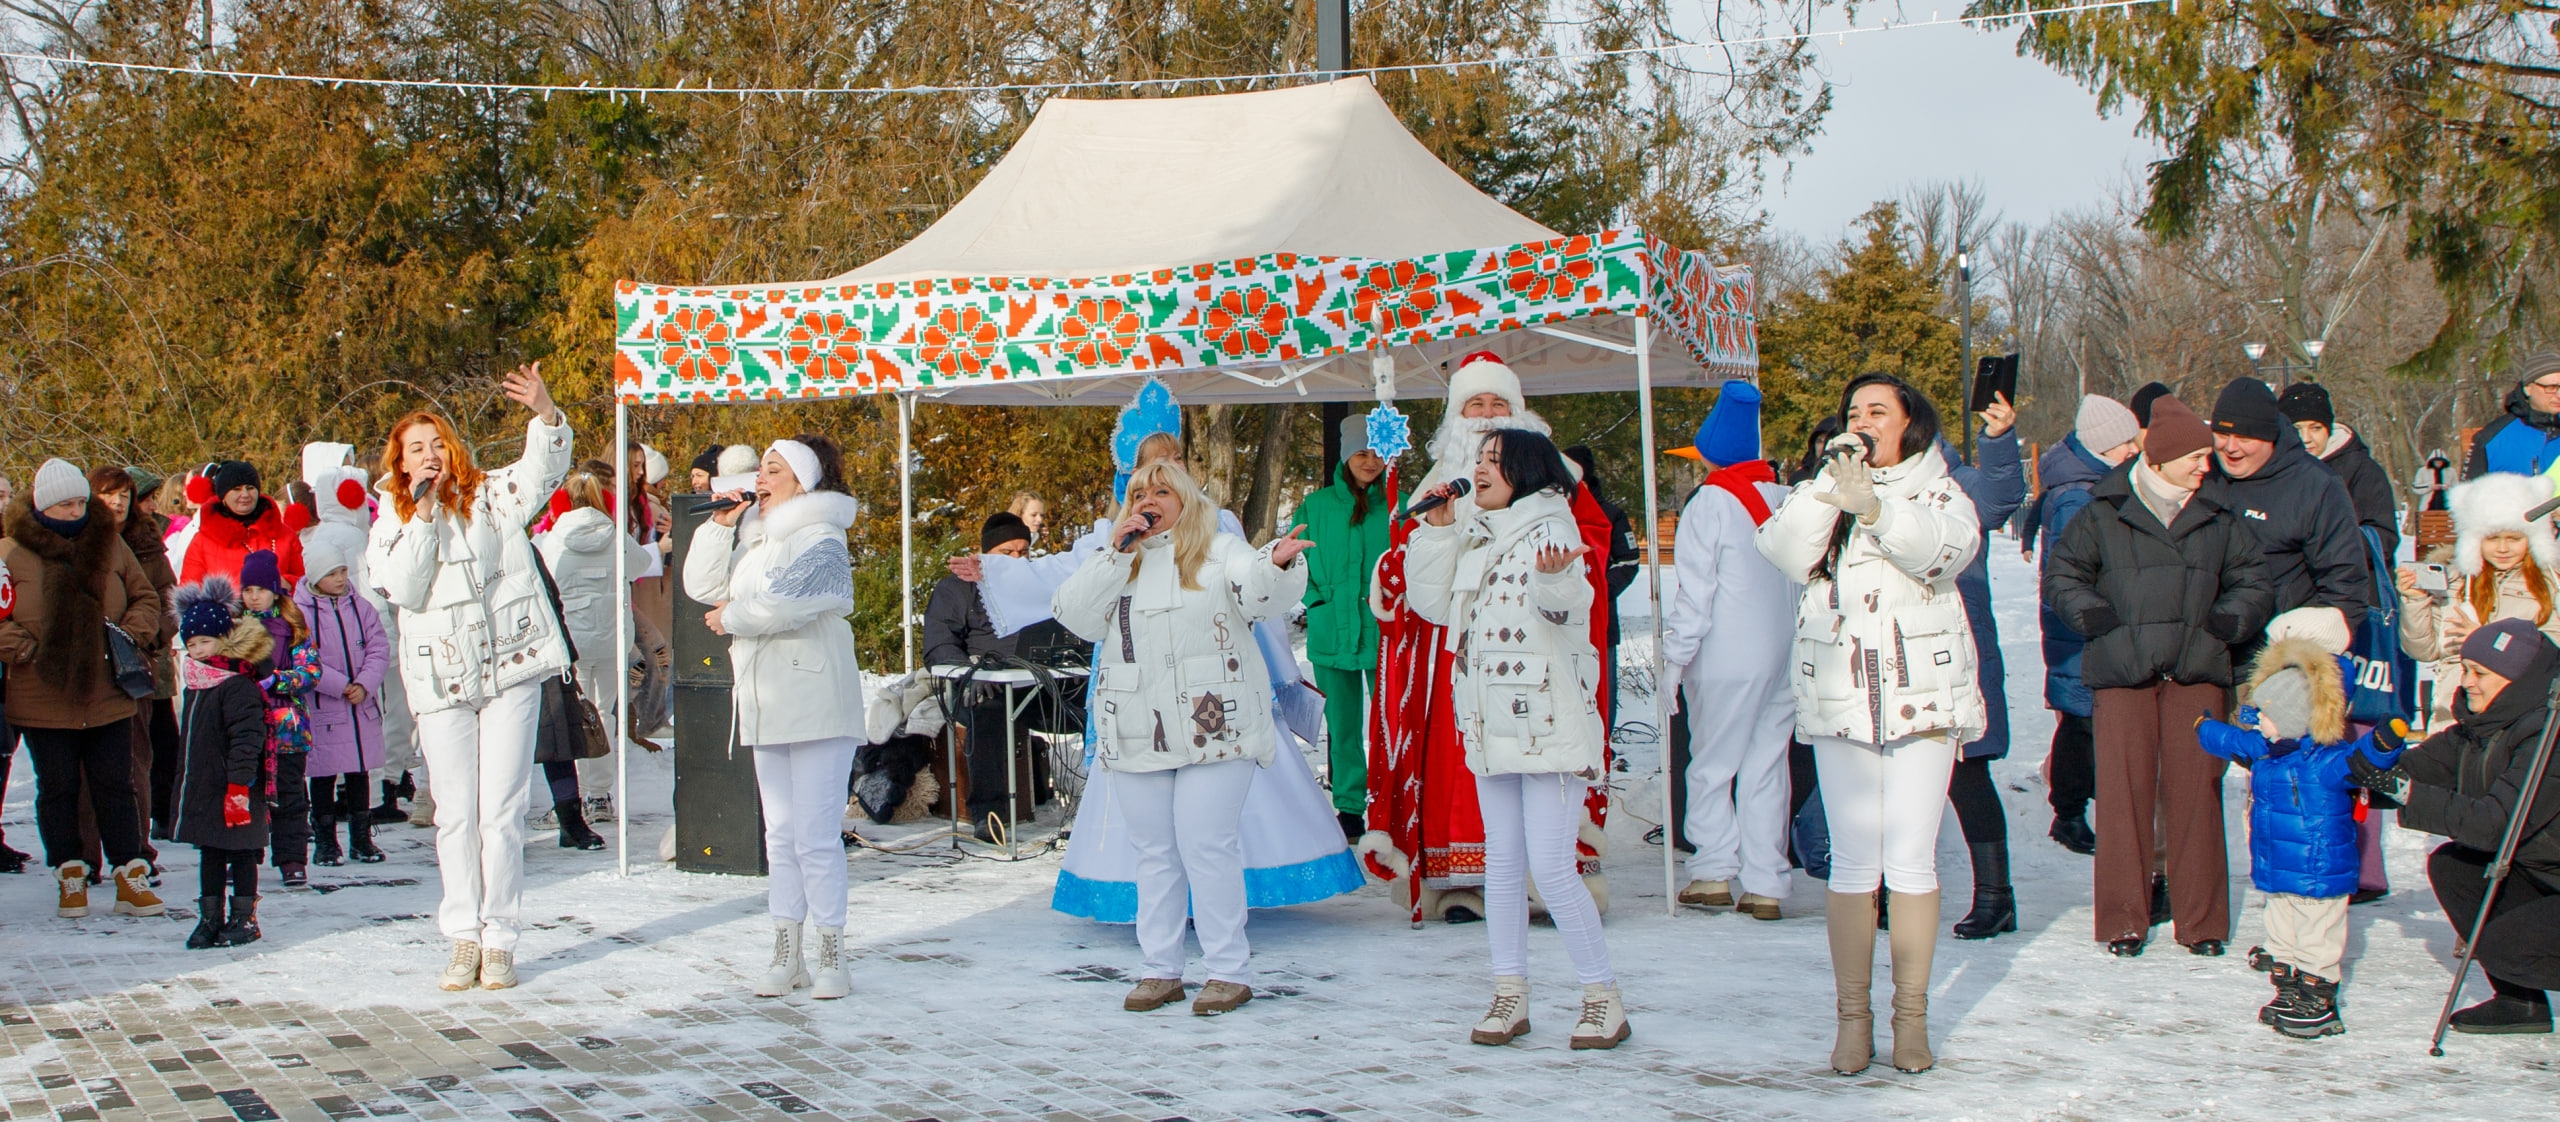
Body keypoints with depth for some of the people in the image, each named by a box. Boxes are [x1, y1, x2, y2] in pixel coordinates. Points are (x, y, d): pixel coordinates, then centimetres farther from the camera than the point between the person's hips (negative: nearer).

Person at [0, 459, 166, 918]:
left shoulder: (109, 543, 4)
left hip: (109, 699, 1)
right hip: (44, 702, -1)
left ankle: (131, 879, 10)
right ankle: (71, 879, 20)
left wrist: (133, 633, -4)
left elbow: (145, 598, 12)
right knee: (58, 789, 8)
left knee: (115, 787, 5)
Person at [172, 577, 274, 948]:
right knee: (208, 857, 13)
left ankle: (244, 917, 11)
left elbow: (246, 741, -21)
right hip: (201, 791, 8)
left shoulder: (239, 686, -15)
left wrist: (238, 786, -25)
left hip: (235, 793, -8)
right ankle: (210, 917, 20)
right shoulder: (194, 687, 13)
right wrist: (182, 786, 21)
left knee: (240, 855, 2)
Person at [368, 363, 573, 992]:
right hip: (441, 680, 2)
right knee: (455, 815, 5)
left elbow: (544, 466, -14)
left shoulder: (492, 497, 4)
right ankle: (464, 939, 13)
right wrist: (424, 512, -12)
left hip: (509, 668, -1)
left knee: (502, 811, -1)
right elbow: (403, 590, -9)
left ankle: (499, 940, 5)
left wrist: (545, 411, -33)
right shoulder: (392, 526, 8)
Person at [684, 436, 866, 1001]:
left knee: (816, 835, -8)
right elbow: (703, 586, 14)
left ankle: (831, 956, -1)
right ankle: (787, 954, 15)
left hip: (817, 708, -8)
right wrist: (719, 527, 4)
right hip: (766, 709, 8)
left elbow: (783, 605, -23)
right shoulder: (753, 538, 16)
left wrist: (729, 619, -6)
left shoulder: (820, 541, -10)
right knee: (780, 833, 10)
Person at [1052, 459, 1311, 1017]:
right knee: (1153, 849, 8)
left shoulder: (1219, 551, 2)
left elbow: (1257, 592, -17)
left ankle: (1230, 970, -1)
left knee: (1207, 844, -8)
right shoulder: (1114, 562, 15)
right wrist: (1119, 553, -6)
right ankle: (1160, 970, 15)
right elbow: (1073, 615, 1)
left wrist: (1279, 564, -40)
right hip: (1136, 732, 5)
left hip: (1212, 727, -4)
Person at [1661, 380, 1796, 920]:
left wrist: (1674, 657, -6)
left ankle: (1715, 871, 3)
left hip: (1726, 658, -5)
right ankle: (1765, 885, 7)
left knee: (1711, 764, 6)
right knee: (1767, 765, 7)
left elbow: (1694, 591, -11)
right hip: (1783, 657, 5)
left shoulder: (1710, 503, -9)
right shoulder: (1787, 500, 7)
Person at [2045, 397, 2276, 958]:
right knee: (2123, 794, -2)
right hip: (2121, 673, -1)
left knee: (2195, 793, 1)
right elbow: (2061, 570, 10)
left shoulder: (2220, 513, 8)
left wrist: (2230, 618, -3)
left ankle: (2201, 920, 11)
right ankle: (2123, 920, 7)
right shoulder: (2105, 511, 2)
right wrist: (2090, 615, -5)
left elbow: (2254, 580, 15)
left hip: (2196, 672, 2)